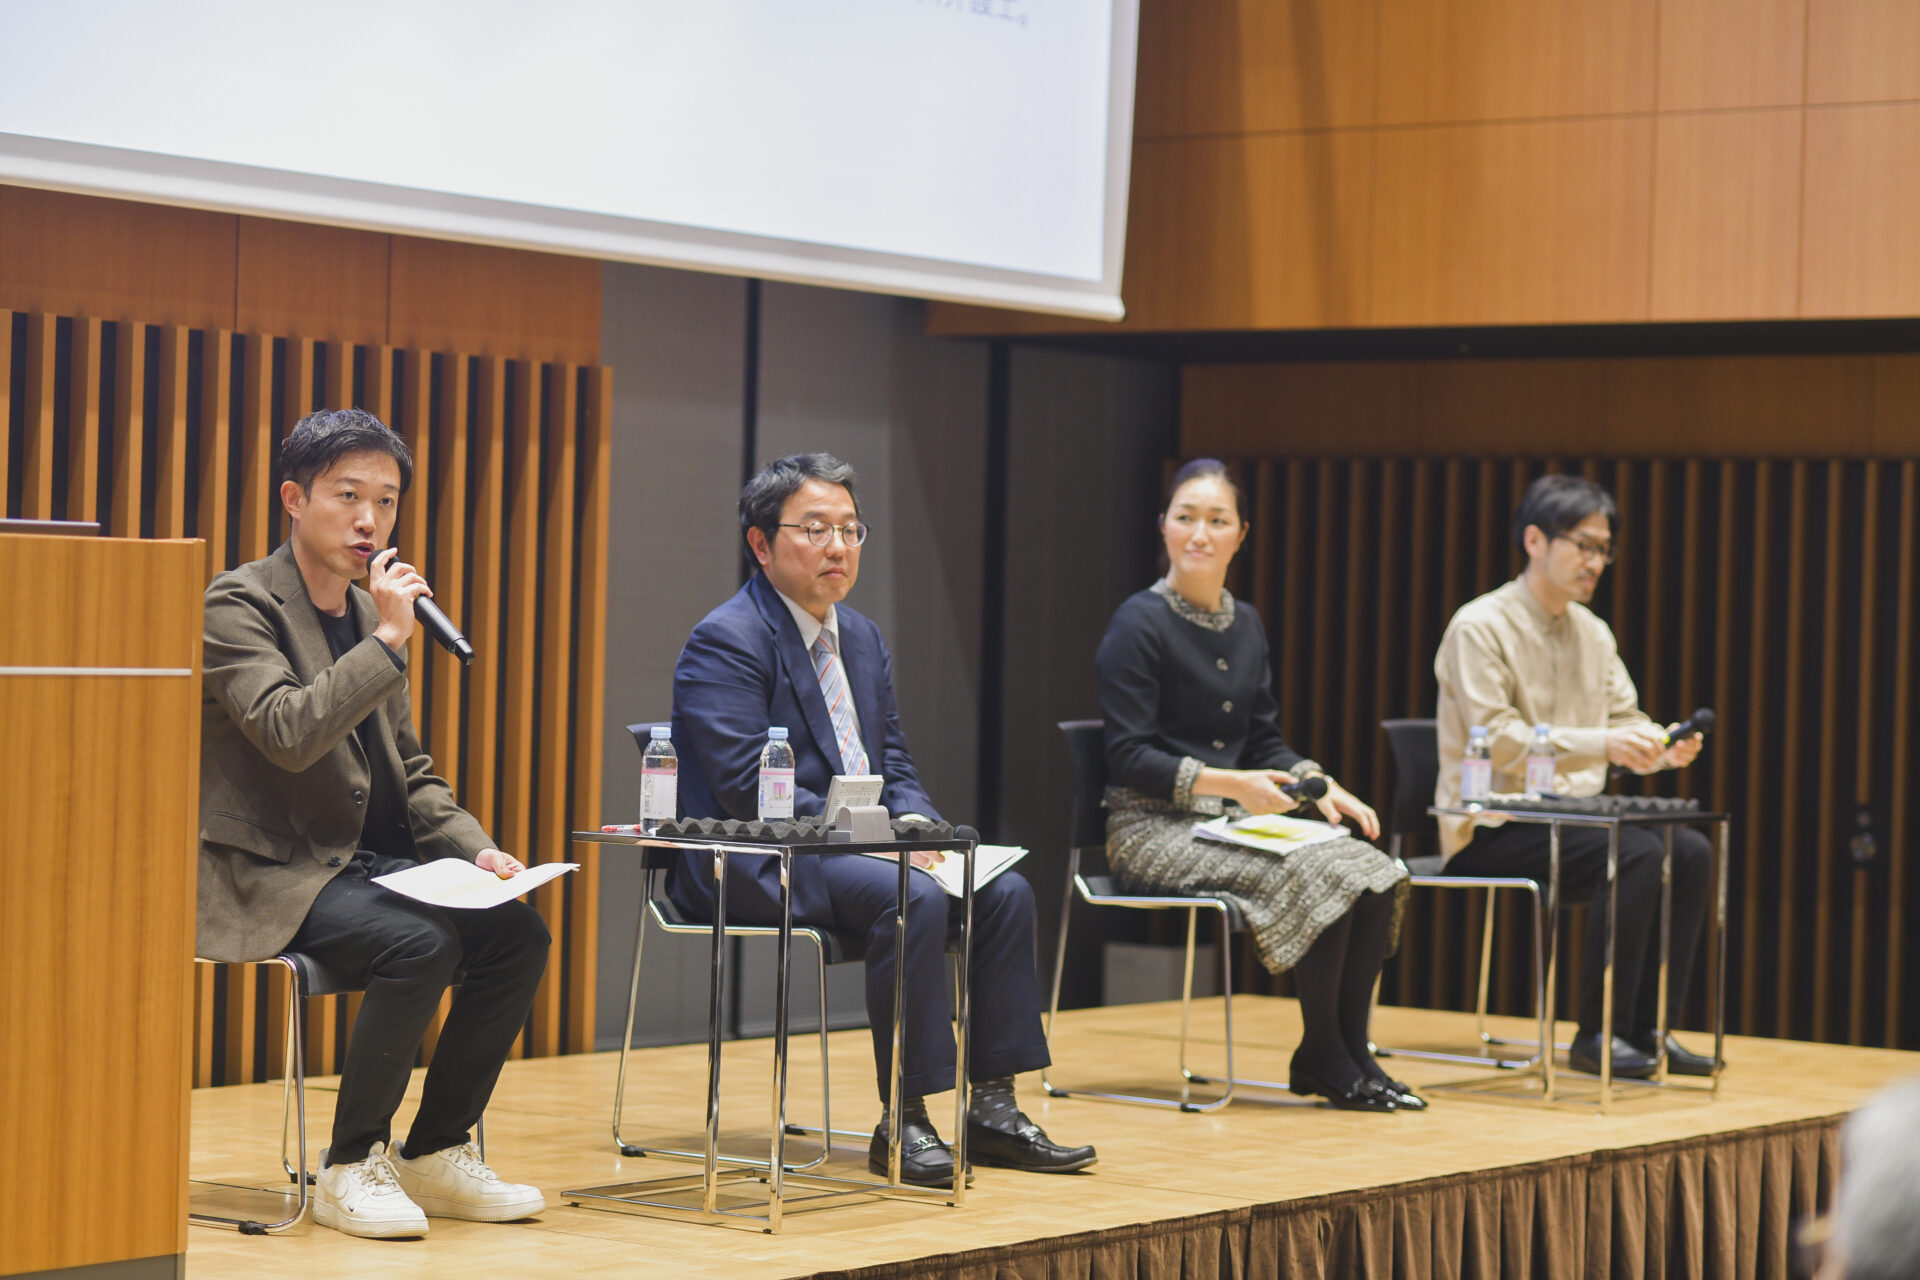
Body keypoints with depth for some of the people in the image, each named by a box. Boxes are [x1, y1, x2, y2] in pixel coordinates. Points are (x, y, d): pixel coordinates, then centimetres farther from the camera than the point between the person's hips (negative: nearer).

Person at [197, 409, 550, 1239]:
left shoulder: (370, 613, 14)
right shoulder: (238, 605, -10)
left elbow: (409, 773, 19)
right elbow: (288, 735, -27)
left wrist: (475, 850, 2)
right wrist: (388, 640, -24)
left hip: (363, 860, 8)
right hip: (267, 875, -8)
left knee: (518, 933, -10)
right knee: (420, 943, -30)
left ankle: (434, 1153, 1)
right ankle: (349, 1169, -15)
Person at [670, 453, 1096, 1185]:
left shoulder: (862, 640, 17)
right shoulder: (726, 643, -11)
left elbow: (893, 763, 18)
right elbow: (748, 790, -20)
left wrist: (915, 823, -6)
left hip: (855, 847, 9)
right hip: (753, 869, -9)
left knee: (1004, 891, -8)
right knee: (913, 898, -31)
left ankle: (992, 1107, -4)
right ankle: (902, 1123, -25)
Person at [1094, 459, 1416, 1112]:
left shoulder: (1246, 625, 13)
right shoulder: (1139, 624, -10)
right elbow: (1128, 757, -14)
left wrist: (1317, 784, -3)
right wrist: (1228, 783, -23)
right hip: (1153, 828, -7)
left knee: (1373, 869, -15)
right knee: (1316, 874, -26)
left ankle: (1350, 1053, -7)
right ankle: (1321, 1057, -10)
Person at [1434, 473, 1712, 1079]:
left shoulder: (1593, 633, 15)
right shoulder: (1480, 627, -11)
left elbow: (1624, 718, 13)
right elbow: (1495, 740, -20)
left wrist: (1661, 746, -11)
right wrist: (1600, 744, -29)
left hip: (1570, 817, 8)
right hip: (1492, 829, -8)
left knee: (1690, 851, -14)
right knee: (1637, 853, -28)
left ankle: (1648, 1028, -7)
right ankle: (1598, 1035, -20)